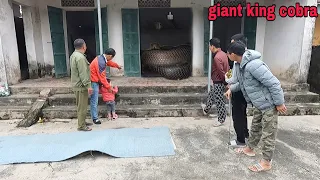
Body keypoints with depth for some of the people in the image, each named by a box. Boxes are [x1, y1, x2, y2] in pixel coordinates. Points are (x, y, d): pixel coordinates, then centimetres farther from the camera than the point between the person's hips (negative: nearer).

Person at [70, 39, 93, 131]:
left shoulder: (74, 55, 13)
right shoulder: (80, 57, -21)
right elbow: (83, 74, -25)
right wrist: (88, 85, -22)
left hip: (77, 85, 11)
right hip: (81, 86, -11)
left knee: (81, 106, 20)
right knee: (82, 107, -2)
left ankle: (82, 122, 32)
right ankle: (81, 126, 7)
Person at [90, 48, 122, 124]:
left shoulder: (102, 58, 6)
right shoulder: (101, 62, -26)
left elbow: (109, 63, 30)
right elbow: (102, 77, -22)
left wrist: (117, 65, 46)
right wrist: (108, 87, -13)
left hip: (95, 81, 11)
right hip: (94, 82, -11)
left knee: (94, 100, 15)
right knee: (94, 101, -5)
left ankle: (94, 116, 24)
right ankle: (95, 118, 2)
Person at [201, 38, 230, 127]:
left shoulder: (217, 58, -26)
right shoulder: (223, 53, 4)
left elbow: (221, 72, -26)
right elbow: (227, 68, 10)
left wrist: (226, 81, -14)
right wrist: (227, 80, 14)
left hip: (219, 83, -10)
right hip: (217, 82, 10)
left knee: (219, 102, 4)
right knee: (211, 95, 28)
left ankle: (221, 120, 20)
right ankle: (206, 109, 50)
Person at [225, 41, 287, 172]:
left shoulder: (253, 65, -31)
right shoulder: (243, 64, 2)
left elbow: (273, 83, -28)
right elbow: (243, 82, 21)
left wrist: (279, 103, -21)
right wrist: (231, 89, 17)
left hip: (269, 104, -9)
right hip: (259, 104, 10)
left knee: (268, 133, 5)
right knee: (255, 127, 24)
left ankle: (266, 162, 20)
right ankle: (249, 149, 43)